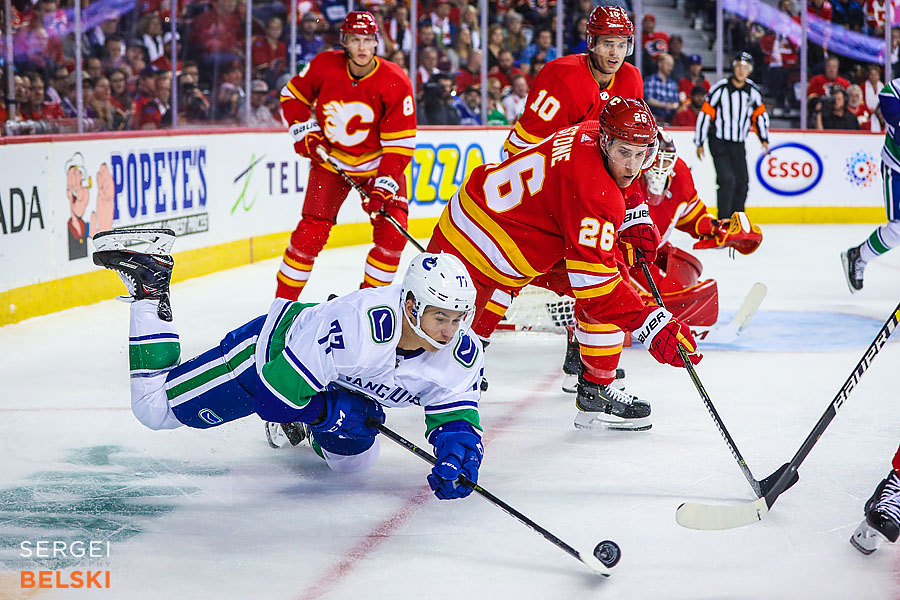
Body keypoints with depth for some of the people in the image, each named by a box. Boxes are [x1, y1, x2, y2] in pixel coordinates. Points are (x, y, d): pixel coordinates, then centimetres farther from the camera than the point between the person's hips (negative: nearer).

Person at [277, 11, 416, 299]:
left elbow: (399, 145, -18)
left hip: (378, 164, 0)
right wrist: (304, 131, -9)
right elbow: (292, 96, 5)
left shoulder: (395, 83, -19)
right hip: (330, 160, 0)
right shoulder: (324, 65, -14)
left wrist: (383, 186, -27)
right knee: (311, 232, -11)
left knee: (392, 233, -12)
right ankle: (283, 302, 2)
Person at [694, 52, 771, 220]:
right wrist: (699, 143, -9)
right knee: (727, 180, -17)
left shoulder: (753, 91, 0)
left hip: (738, 144, 5)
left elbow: (760, 115, 15)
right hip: (719, 142, -5)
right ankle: (723, 220, -10)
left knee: (742, 182, 6)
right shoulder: (720, 88, -14)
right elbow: (705, 115, -10)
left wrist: (764, 139, 9)